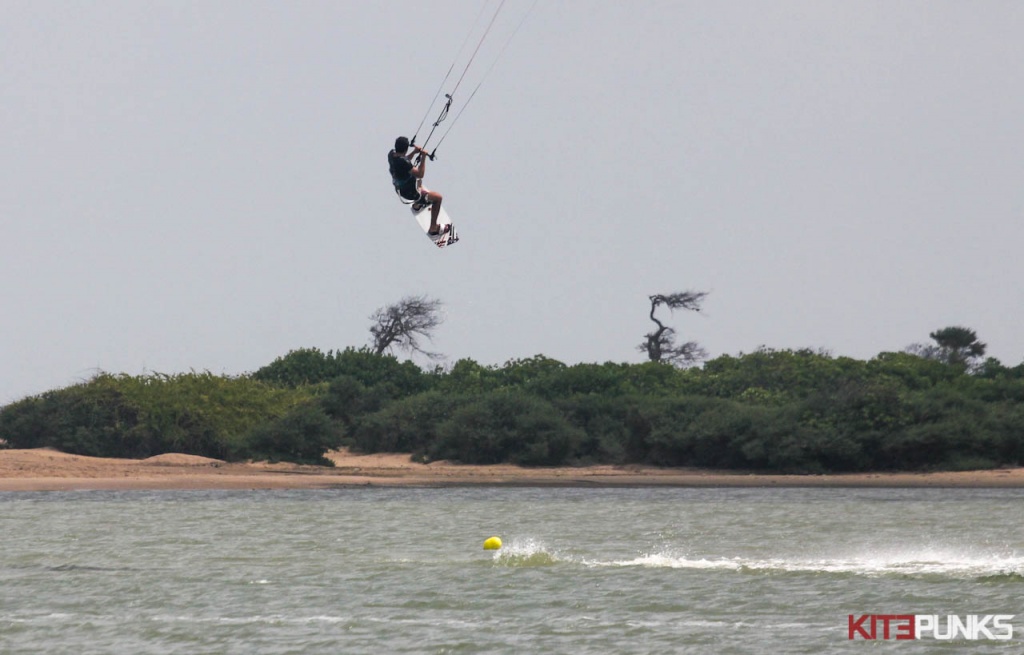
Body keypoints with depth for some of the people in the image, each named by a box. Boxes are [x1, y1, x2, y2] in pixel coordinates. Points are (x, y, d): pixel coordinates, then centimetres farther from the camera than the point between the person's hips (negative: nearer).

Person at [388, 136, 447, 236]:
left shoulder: (391, 154, -14)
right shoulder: (403, 163, -39)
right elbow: (420, 174, -33)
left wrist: (414, 152, -7)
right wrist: (423, 157, -33)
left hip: (399, 189, 9)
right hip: (410, 194, -9)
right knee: (438, 197, 3)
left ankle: (417, 205, 53)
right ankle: (433, 228, 11)